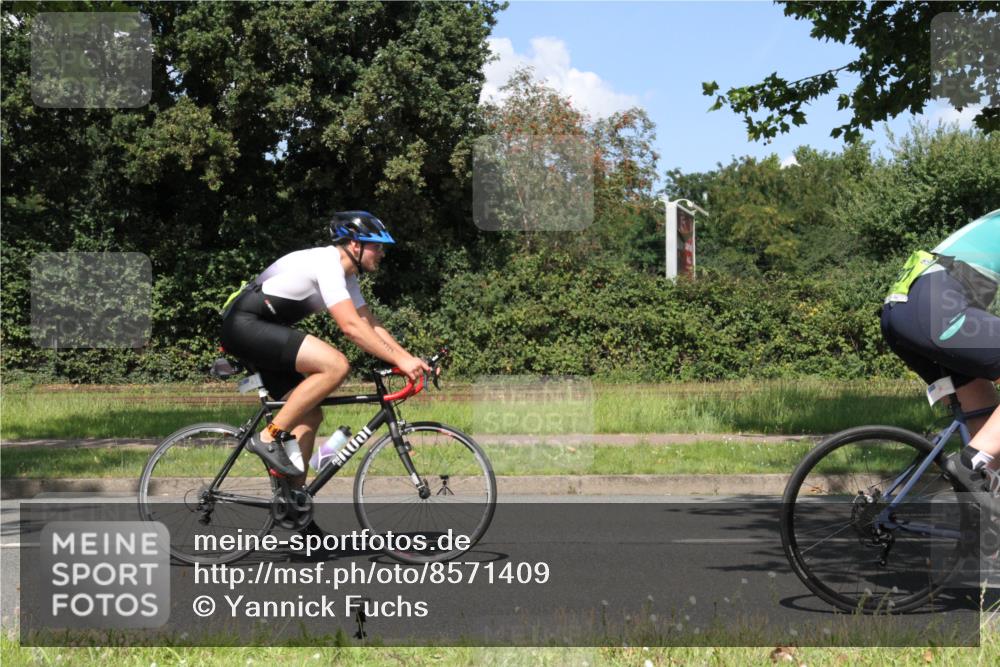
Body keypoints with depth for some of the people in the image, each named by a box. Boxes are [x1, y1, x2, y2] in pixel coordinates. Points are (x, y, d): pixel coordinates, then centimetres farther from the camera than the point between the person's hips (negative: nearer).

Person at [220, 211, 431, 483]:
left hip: (260, 332, 11)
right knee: (336, 365, -25)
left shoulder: (346, 275, 13)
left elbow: (370, 324, 13)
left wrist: (410, 359, 1)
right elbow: (351, 326, -26)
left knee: (310, 415, 6)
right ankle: (270, 437, -18)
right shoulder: (327, 264, -18)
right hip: (245, 324, -11)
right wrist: (399, 361, -25)